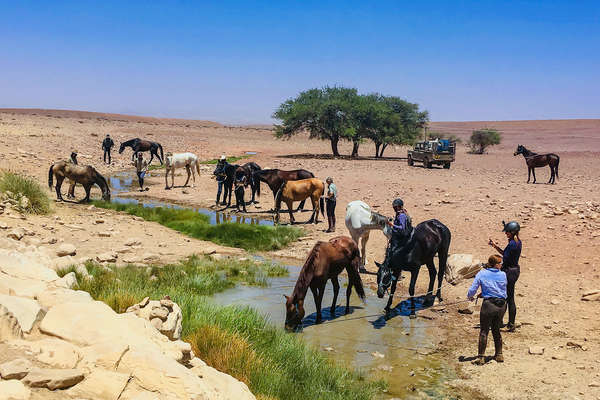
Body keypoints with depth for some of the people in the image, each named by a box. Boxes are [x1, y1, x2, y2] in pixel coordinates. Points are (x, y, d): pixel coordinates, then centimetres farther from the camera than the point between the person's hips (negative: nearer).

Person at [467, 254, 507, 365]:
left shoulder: (481, 274, -2)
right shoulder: (503, 275, 4)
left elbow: (472, 290, -5)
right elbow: (504, 291, 15)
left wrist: (470, 297, 18)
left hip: (489, 304, -3)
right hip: (502, 305, 3)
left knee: (484, 331, 5)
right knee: (496, 330, 19)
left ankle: (481, 357, 4)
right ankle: (499, 355, 26)